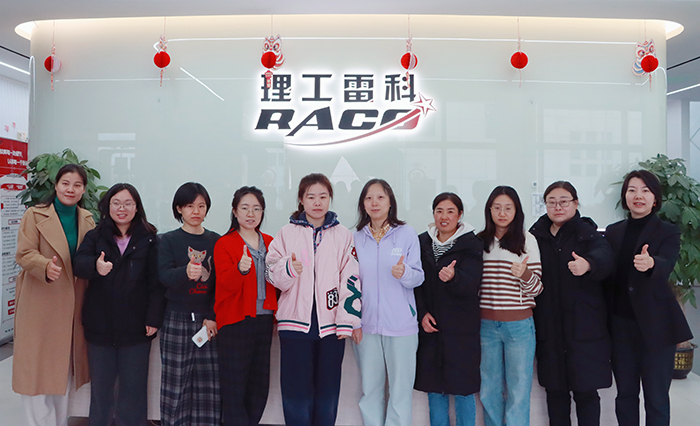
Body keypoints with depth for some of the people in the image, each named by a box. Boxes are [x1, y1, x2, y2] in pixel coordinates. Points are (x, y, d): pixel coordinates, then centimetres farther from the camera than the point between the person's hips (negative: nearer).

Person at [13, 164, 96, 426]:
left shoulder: (87, 220, 9)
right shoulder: (34, 215, -5)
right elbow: (24, 254, -12)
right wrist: (46, 267, -31)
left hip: (73, 304, 4)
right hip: (40, 304, -4)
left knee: (65, 366, 14)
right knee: (37, 366, 1)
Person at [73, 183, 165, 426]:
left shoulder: (149, 239, -1)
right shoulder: (95, 236, 5)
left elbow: (156, 282, -4)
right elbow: (78, 263, -12)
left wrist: (153, 318, -12)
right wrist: (95, 266, -35)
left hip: (136, 327, -2)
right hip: (100, 325, 2)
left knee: (133, 388, 8)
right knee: (100, 387, 15)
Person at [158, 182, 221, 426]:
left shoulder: (216, 241, 8)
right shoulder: (169, 240, 5)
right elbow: (164, 275, -11)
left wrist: (213, 318, -5)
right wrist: (186, 272, -32)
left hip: (209, 321, 1)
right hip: (177, 319, -1)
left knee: (209, 383, 1)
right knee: (176, 381, 1)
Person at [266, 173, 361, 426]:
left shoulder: (343, 235, 7)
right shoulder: (287, 233, 7)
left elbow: (351, 279, 3)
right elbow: (272, 273, 4)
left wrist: (348, 320, -5)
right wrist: (289, 269, -18)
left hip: (331, 323, 1)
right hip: (295, 321, 0)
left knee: (328, 389, 9)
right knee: (296, 389, 3)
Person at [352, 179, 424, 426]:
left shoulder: (407, 234, -1)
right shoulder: (355, 237, 6)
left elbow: (418, 277, -2)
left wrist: (404, 273, -24)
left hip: (401, 324, -2)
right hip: (366, 324, 2)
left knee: (401, 389, 3)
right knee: (370, 389, 11)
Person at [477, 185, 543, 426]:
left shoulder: (527, 240, -2)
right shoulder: (480, 241, 7)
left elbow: (536, 289, -3)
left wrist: (525, 274, -24)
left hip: (519, 326, -3)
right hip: (486, 325, 3)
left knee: (518, 392, 4)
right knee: (489, 391, 12)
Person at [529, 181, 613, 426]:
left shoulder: (586, 232, -5)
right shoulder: (537, 235, 6)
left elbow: (604, 256, -26)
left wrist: (588, 264, -47)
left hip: (583, 327, -3)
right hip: (549, 327, 3)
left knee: (586, 391, 4)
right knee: (555, 390, 13)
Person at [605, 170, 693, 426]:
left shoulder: (668, 232, -3)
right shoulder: (613, 232, 8)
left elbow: (667, 264, -23)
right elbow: (607, 274, 7)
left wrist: (650, 263, -46)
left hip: (655, 325, -3)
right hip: (621, 324, 3)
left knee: (656, 398, 5)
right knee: (625, 393, 13)